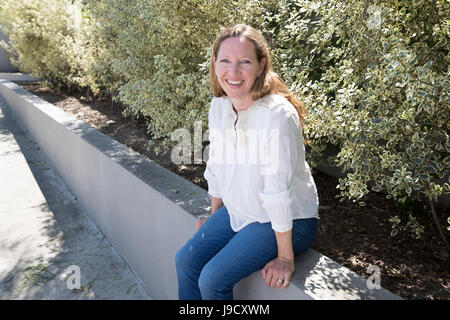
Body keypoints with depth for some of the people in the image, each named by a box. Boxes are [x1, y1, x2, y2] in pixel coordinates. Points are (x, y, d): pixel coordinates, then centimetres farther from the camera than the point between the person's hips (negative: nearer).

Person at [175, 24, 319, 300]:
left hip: (288, 221, -6)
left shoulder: (278, 115, -29)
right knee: (186, 261, 1)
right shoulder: (219, 106, -6)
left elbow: (279, 192, -26)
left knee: (212, 279, -14)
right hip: (239, 210, 7)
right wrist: (214, 218, 15)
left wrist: (285, 258, -18)